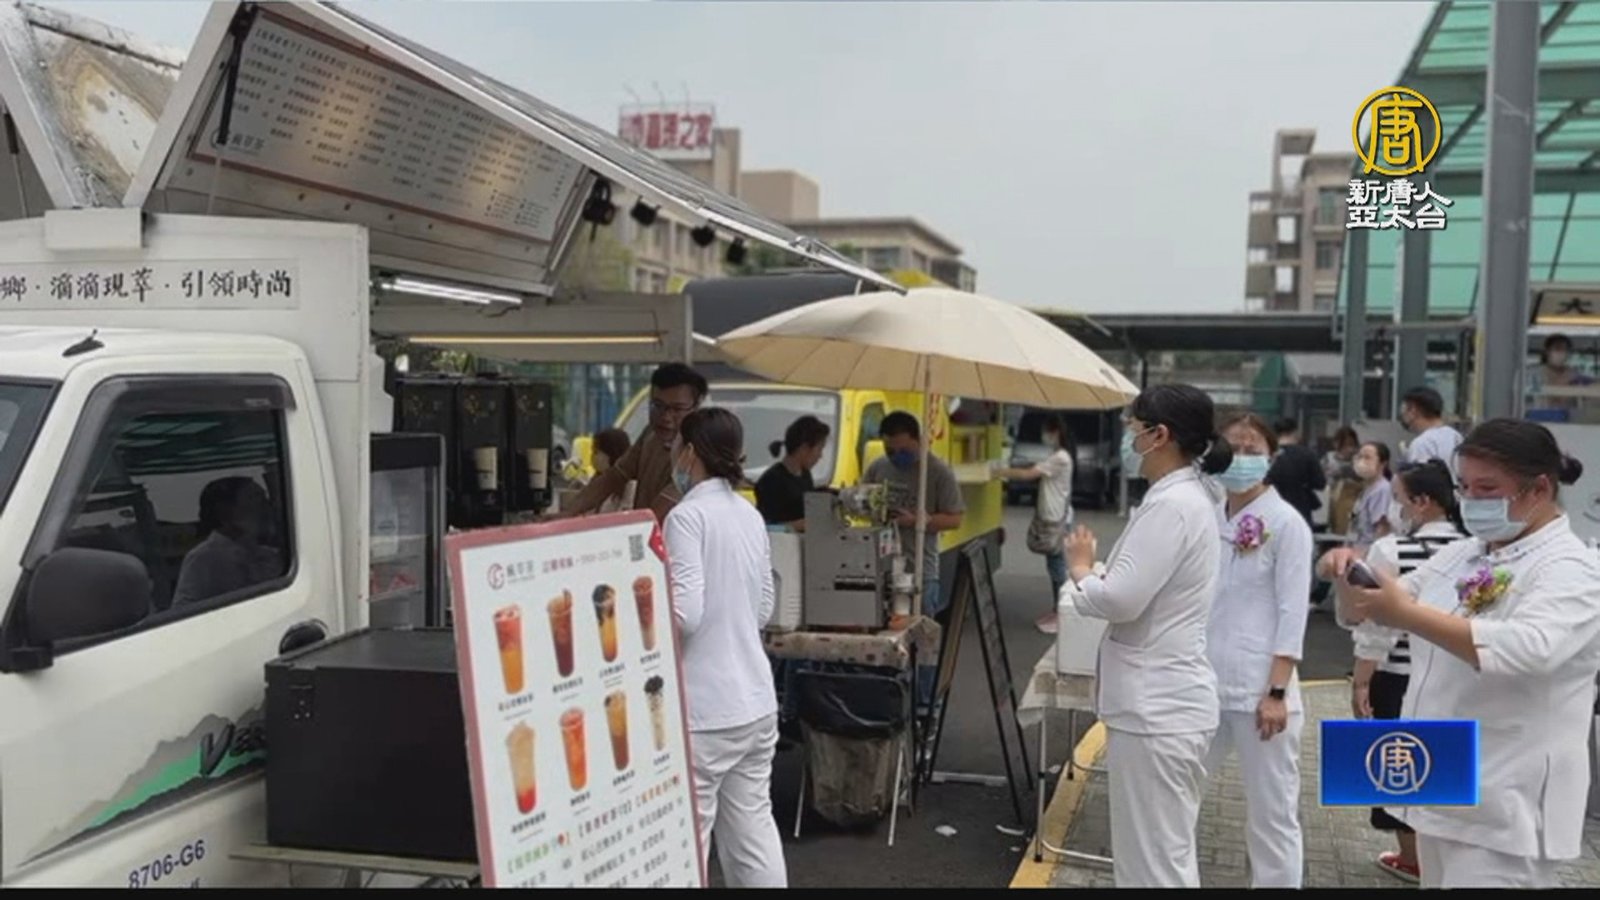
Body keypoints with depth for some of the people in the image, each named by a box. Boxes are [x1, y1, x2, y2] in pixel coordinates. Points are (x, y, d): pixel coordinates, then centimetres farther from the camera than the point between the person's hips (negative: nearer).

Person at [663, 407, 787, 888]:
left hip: (705, 708, -8)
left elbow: (684, 614, -20)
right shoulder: (750, 514, 10)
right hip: (756, 699, 8)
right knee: (753, 826, 15)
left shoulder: (687, 515, -14)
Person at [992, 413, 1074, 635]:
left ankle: (1061, 614, 4)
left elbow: (1029, 475, -21)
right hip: (1049, 517, 10)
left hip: (1057, 519, -10)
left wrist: (1002, 472, -14)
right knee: (1054, 566, 14)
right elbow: (1036, 472, 10)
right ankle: (1056, 611, 21)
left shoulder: (1060, 458, -19)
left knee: (1057, 566, -3)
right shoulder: (1055, 457, 14)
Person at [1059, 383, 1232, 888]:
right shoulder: (1184, 497, 13)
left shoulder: (1172, 505, -20)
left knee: (1155, 863, 0)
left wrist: (1080, 568, -5)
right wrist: (1092, 578, 7)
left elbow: (1121, 599, -24)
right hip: (1162, 701, 11)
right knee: (1161, 856, 20)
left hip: (1157, 708, -11)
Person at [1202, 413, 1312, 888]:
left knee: (1271, 814, 7)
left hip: (1259, 689, -5)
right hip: (1204, 684, 5)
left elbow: (1292, 613, -9)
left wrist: (1277, 692, -14)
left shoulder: (1286, 523, -6)